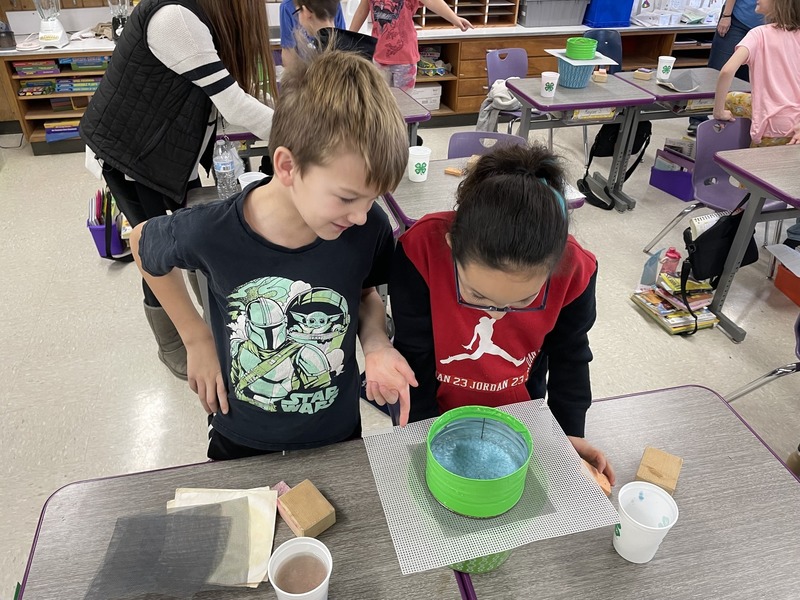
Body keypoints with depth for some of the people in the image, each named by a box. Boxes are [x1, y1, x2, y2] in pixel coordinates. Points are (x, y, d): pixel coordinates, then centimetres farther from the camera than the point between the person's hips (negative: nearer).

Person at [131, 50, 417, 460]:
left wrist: (375, 342, -22)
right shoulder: (210, 233, -28)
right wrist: (196, 338, -7)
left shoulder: (368, 228, -25)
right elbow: (142, 244, -5)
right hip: (242, 442, 0)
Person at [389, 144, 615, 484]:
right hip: (436, 416, -1)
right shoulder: (421, 252, -33)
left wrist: (569, 431, -5)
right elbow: (414, 360, -19)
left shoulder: (575, 270, -26)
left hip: (519, 421, 2)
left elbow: (570, 355, -5)